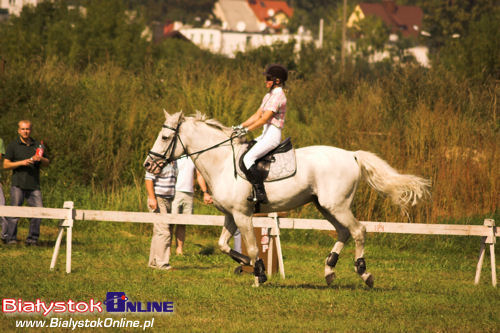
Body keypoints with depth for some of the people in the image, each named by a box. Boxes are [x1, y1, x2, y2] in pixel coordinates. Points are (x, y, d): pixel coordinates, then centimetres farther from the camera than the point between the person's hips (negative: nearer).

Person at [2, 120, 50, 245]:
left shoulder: (37, 145, 14)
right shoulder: (13, 145, 4)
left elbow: (47, 163, 19)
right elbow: (6, 165, -1)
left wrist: (41, 159, -4)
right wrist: (21, 163, -14)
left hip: (34, 185, 3)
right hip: (18, 184, -3)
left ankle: (32, 239, 5)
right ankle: (9, 237, 4)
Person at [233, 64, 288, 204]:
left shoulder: (278, 96, -14)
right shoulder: (269, 96, 18)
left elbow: (264, 119, -19)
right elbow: (257, 115, 20)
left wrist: (247, 130, -19)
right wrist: (240, 126, 11)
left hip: (272, 135, -11)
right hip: (266, 134, 11)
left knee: (248, 158, -23)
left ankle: (260, 194, -26)